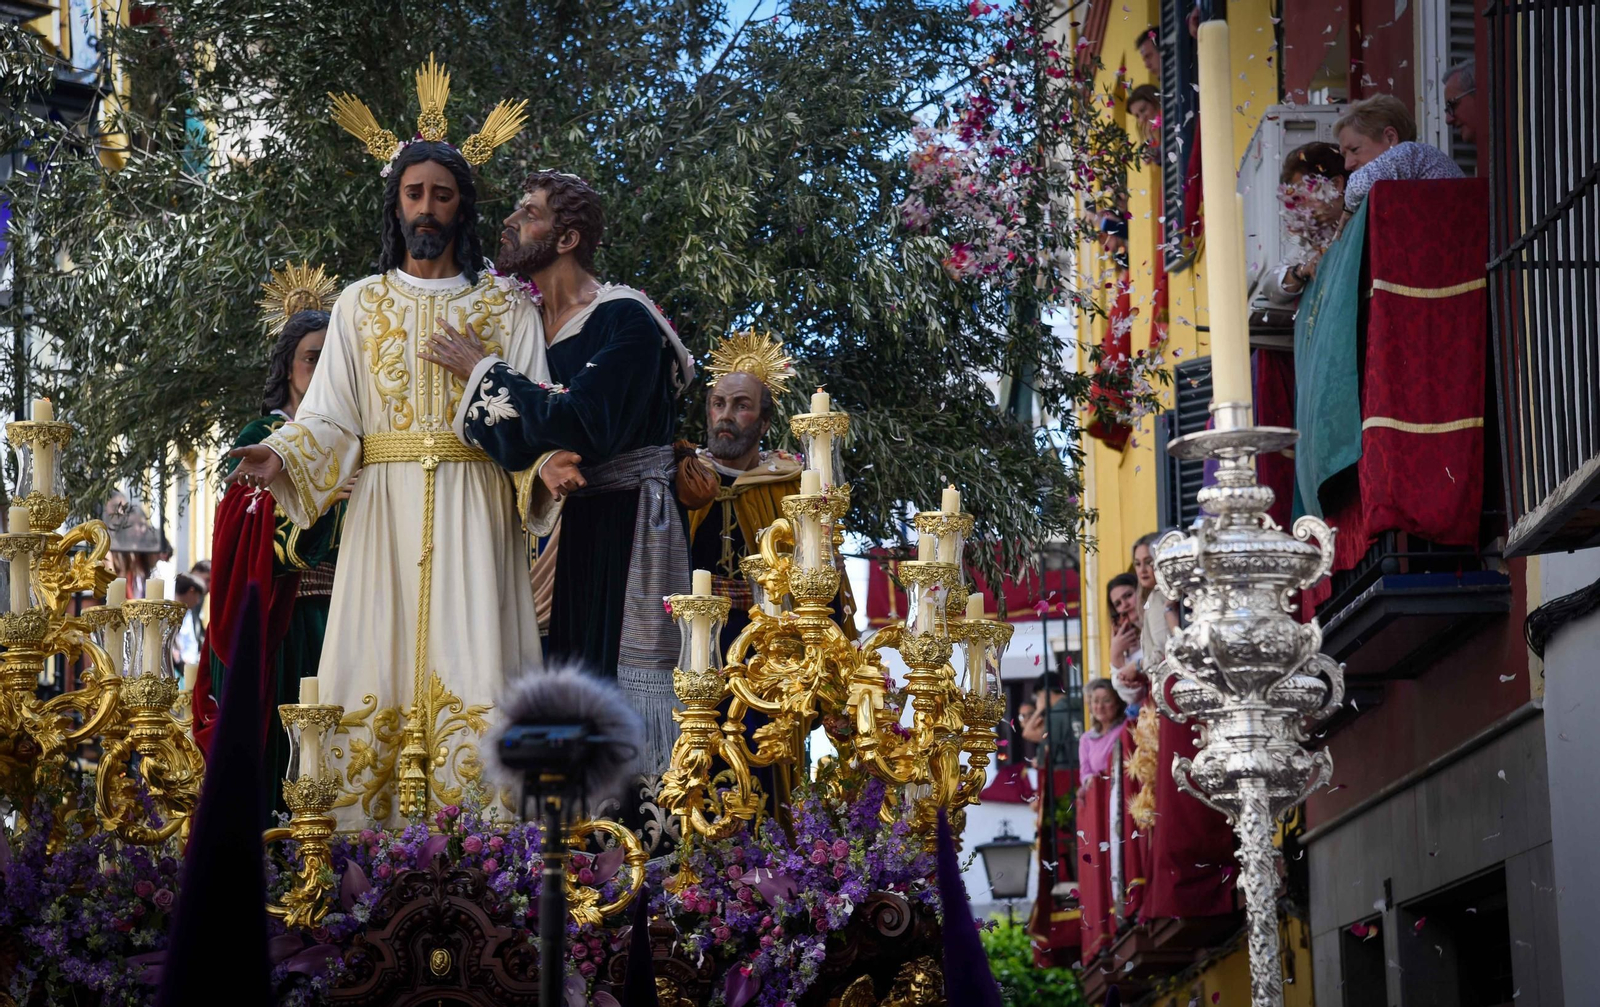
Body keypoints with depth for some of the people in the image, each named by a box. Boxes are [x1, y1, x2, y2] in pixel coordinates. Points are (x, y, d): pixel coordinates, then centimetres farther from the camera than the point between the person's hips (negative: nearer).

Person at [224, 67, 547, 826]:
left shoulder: (505, 304, 9)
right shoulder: (361, 304, 13)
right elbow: (331, 416, 5)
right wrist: (281, 457, -14)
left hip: (473, 508, -2)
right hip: (385, 508, 2)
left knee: (468, 670, -8)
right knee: (383, 669, -5)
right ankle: (380, 822, -4)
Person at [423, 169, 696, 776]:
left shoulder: (624, 318, -10)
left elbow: (586, 422, -24)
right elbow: (514, 443, 10)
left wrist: (483, 372, -14)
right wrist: (544, 462, -15)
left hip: (629, 526, -7)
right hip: (567, 526, 7)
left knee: (625, 676, -11)